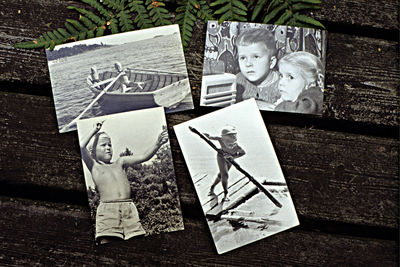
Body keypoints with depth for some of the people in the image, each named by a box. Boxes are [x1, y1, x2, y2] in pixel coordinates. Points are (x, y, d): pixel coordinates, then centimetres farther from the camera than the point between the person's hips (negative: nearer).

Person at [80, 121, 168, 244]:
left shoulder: (120, 162, 21)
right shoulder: (94, 166, 12)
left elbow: (144, 157, 10)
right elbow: (82, 147, -3)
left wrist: (158, 143, -6)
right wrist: (95, 130, 10)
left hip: (129, 208, 3)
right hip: (107, 209, -3)